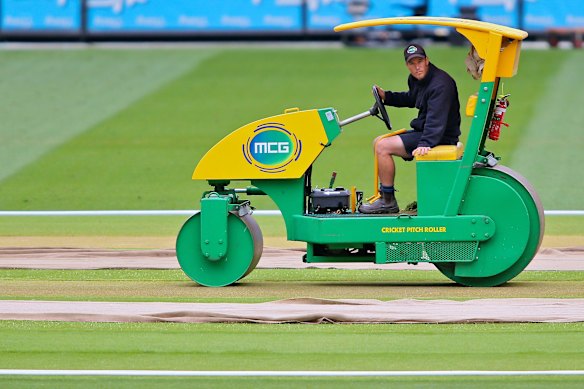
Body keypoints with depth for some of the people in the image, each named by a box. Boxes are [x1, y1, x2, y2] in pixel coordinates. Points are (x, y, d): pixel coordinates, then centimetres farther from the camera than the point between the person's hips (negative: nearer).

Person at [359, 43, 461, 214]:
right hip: (422, 131, 11)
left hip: (440, 138, -11)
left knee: (383, 147, -18)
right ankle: (382, 195, 16)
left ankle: (388, 201, -12)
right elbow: (411, 99, 32)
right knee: (378, 143, 18)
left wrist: (425, 143, -47)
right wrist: (386, 96, 17)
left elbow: (436, 119, -34)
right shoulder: (415, 79, 9)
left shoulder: (440, 84, -22)